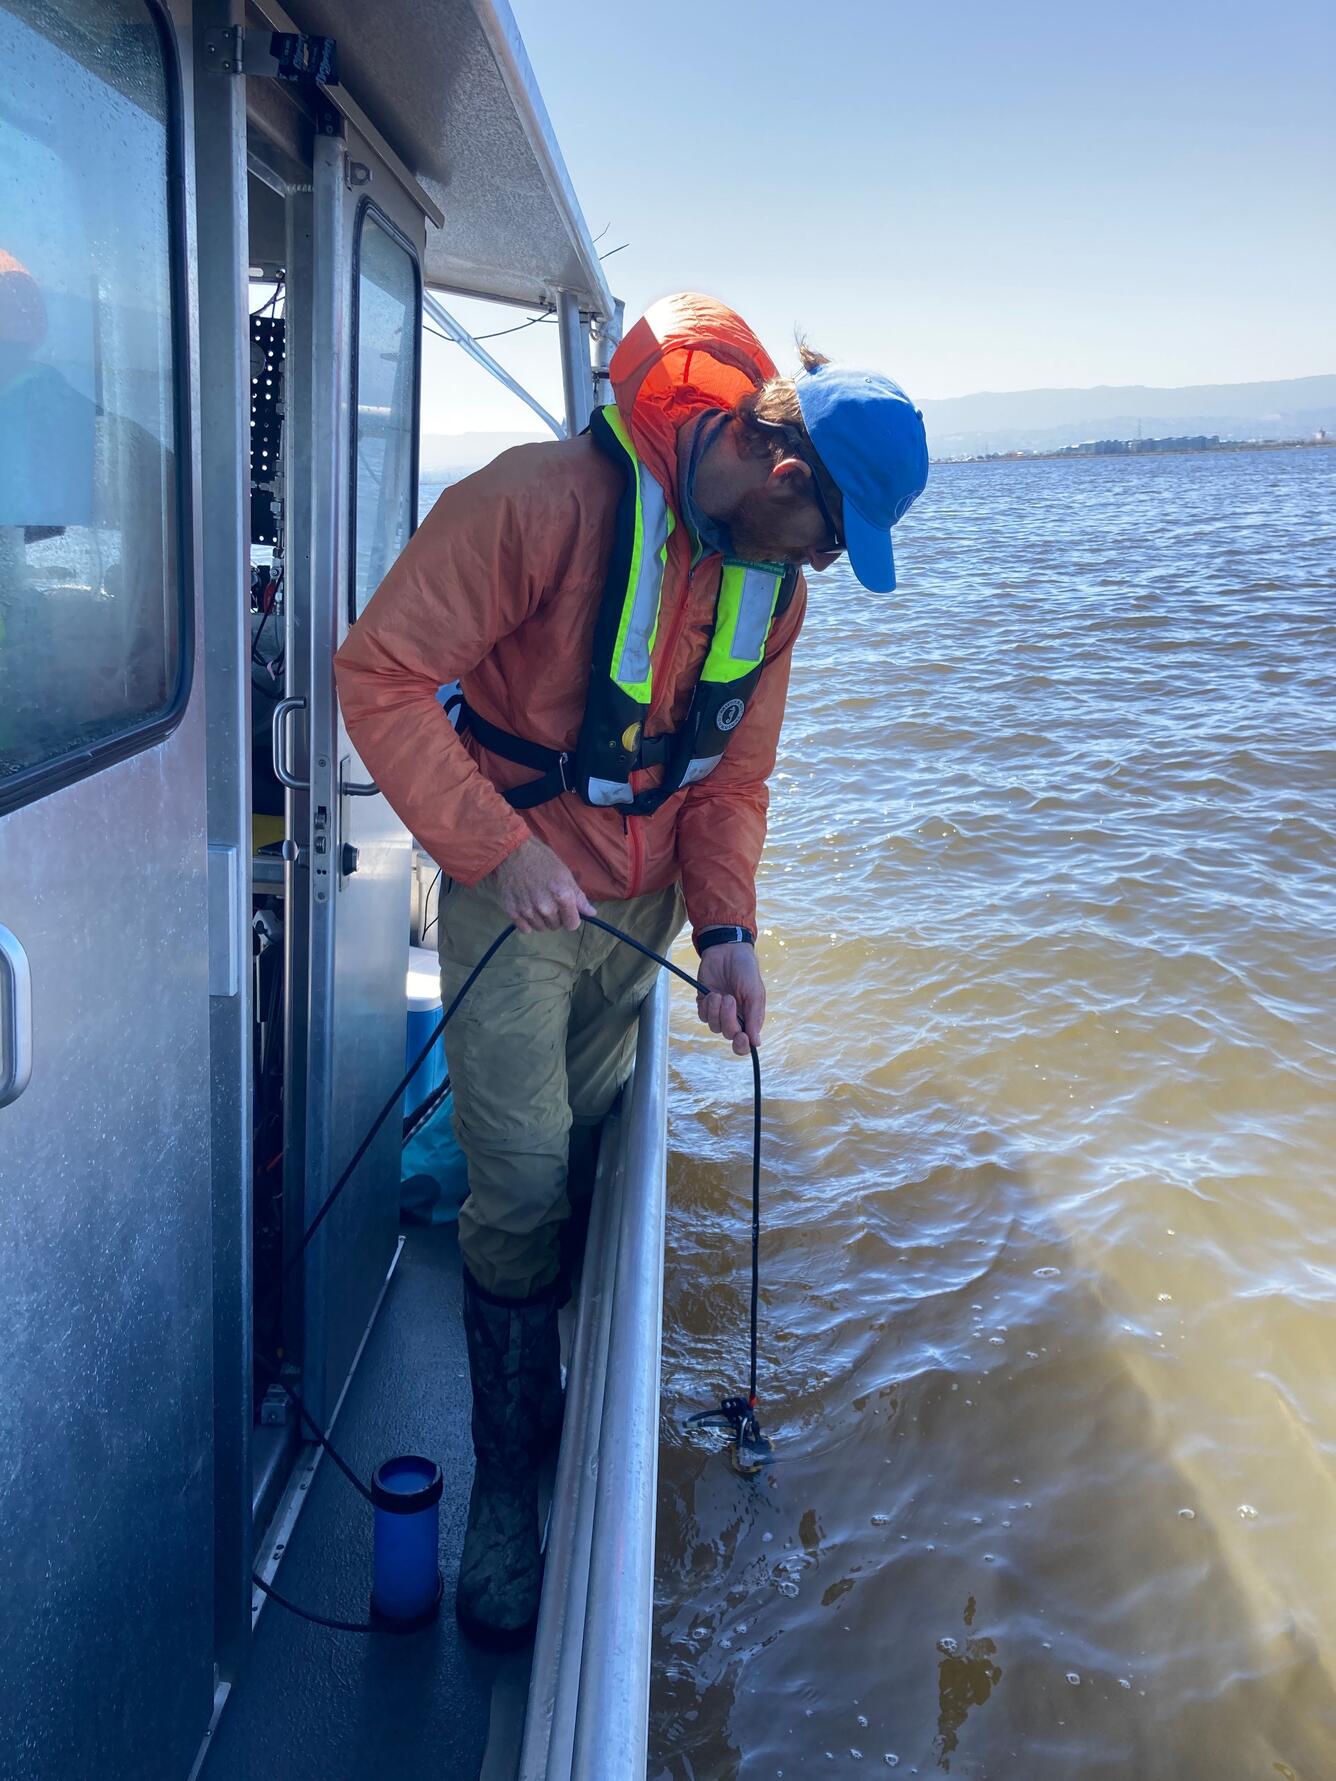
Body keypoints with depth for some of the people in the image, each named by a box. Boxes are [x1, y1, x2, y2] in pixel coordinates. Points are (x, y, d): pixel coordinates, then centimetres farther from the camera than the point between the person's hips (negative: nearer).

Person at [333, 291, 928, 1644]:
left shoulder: (774, 576, -1)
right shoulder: (546, 501, -24)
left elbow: (735, 766, 6)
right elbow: (381, 674, -22)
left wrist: (727, 928, -6)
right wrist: (498, 850, -26)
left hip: (640, 907, 6)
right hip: (516, 897, -6)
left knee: (590, 1163, 12)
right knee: (523, 1187, -5)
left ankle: (561, 1405, 31)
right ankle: (506, 1483, 13)